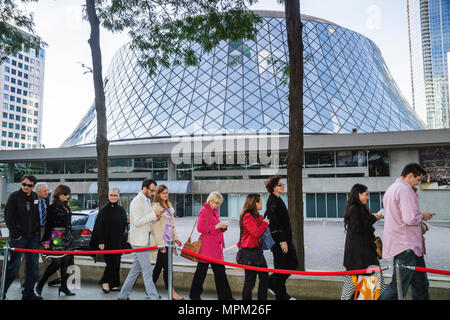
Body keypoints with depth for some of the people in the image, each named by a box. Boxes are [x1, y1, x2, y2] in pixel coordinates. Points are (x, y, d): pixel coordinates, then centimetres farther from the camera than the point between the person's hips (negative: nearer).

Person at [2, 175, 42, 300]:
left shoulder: (36, 197, 8)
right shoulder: (14, 196, -5)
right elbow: (8, 217, -7)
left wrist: (38, 230, 6)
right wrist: (15, 233, -11)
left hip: (33, 237, 5)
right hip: (18, 237, -5)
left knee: (33, 266, 7)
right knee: (14, 266, -2)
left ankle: (28, 293, 17)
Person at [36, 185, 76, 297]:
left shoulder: (66, 206, 14)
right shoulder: (53, 207, -9)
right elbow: (48, 225, -11)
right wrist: (46, 240, -14)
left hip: (67, 237, 8)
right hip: (57, 238, -8)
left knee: (66, 261, 7)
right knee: (57, 263, -6)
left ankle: (64, 286, 15)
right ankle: (40, 285, 12)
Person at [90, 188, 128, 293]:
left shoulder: (121, 210, 8)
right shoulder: (104, 209, -7)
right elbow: (99, 227, -9)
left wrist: (124, 242, 9)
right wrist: (101, 242, -15)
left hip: (118, 242, 5)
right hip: (108, 242, -5)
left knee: (116, 263, 9)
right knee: (111, 263, -5)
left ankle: (114, 284, 20)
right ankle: (105, 281, 16)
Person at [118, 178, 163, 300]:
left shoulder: (147, 201, 14)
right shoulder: (136, 201, -16)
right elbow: (137, 222, -22)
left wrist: (155, 218, 0)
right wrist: (153, 215, -22)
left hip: (144, 239, 9)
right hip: (139, 241, -9)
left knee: (136, 269, 15)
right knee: (147, 271, -5)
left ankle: (123, 295, 26)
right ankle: (154, 297, 1)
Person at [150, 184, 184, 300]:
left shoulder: (169, 206, 15)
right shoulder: (156, 207, -11)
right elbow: (155, 227, -15)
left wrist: (175, 238, 16)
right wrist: (161, 245, -17)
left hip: (167, 240, 8)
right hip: (161, 240, -8)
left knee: (159, 265, 14)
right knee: (167, 266, -3)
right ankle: (172, 293, 5)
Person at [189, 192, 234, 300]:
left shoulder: (215, 211, 17)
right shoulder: (204, 210, -9)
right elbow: (200, 228, -17)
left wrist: (222, 227, 4)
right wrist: (216, 226, -19)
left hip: (216, 247, 8)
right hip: (206, 247, -8)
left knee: (220, 271, 10)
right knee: (201, 271, 4)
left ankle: (225, 296, 17)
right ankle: (195, 295, 19)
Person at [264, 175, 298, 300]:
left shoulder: (277, 199, 15)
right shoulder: (272, 201, -16)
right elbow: (275, 223, -21)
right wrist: (282, 241, -22)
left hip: (284, 238, 10)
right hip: (278, 238, -10)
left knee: (293, 262, 13)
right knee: (281, 266, 0)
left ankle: (271, 282, 24)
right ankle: (281, 296, 13)